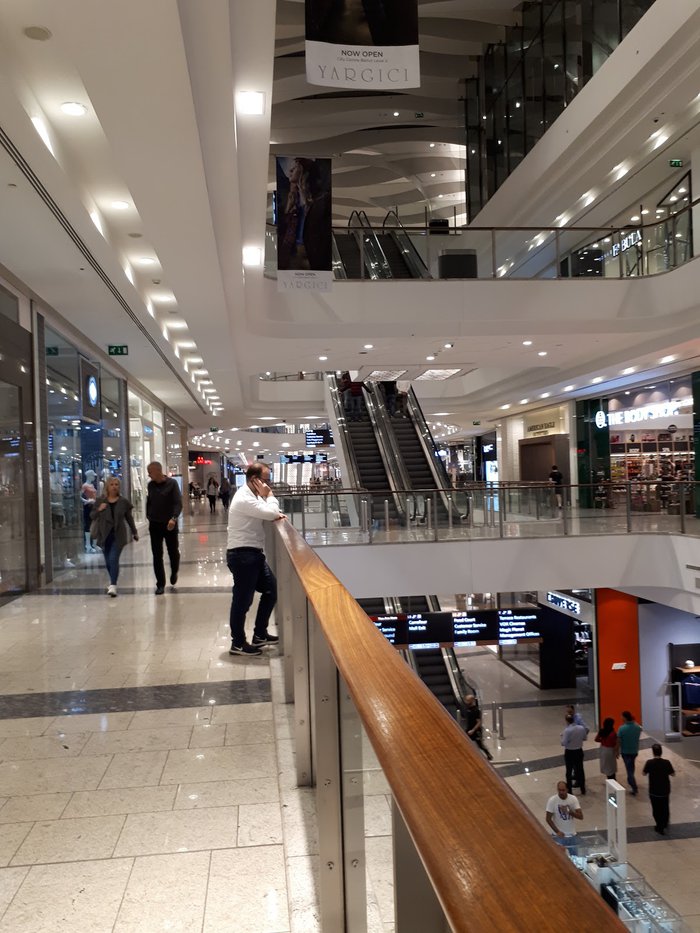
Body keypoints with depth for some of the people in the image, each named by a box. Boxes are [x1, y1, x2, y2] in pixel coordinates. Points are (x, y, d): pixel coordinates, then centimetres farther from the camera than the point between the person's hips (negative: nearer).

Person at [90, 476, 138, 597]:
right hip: (104, 535, 2)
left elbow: (129, 518, 10)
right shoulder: (100, 501, 2)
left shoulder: (123, 501, 1)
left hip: (118, 535, -2)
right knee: (108, 561, 10)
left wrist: (134, 532, 14)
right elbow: (92, 516, 6)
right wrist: (99, 510, -14)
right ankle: (112, 581, 33)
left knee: (113, 559, -13)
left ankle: (113, 585, -13)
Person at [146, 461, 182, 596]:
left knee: (173, 552, 10)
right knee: (157, 555, 1)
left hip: (170, 524, -3)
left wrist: (174, 518, -32)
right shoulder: (150, 485, 3)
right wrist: (148, 517, 9)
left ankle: (174, 573, 39)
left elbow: (178, 503, -18)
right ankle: (160, 584, 8)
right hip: (154, 525, 3)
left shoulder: (172, 483, -11)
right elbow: (148, 502, 15)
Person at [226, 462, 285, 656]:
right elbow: (271, 513, -26)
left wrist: (275, 514, -1)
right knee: (243, 600, 0)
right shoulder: (244, 499, -20)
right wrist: (269, 495, -10)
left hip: (252, 554, 11)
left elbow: (266, 514, 21)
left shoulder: (251, 495, 13)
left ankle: (260, 635, 26)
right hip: (242, 555, -10)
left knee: (271, 589, 15)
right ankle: (238, 644, 13)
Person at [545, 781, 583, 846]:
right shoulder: (552, 800, -16)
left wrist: (569, 811, -24)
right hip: (559, 835, -3)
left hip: (572, 835, 3)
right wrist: (557, 831, -19)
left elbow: (581, 816, -9)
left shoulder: (573, 799, -9)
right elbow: (548, 818, -12)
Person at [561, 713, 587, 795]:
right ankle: (583, 789, 30)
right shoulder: (582, 728, -9)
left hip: (569, 752, -4)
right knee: (580, 769, 18)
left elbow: (563, 743, -22)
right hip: (579, 751, 4)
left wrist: (562, 736, -5)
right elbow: (584, 738, 6)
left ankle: (569, 790, 18)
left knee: (569, 771, 10)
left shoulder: (567, 730, -25)